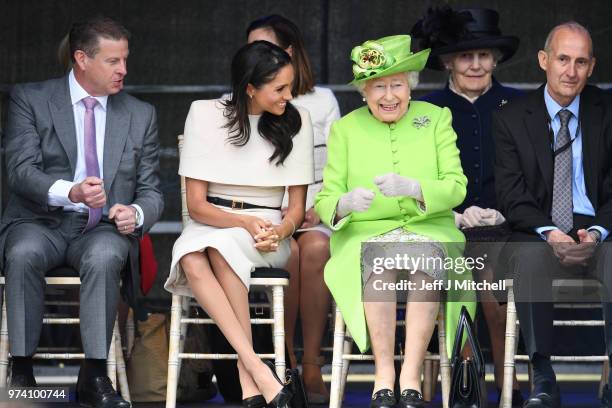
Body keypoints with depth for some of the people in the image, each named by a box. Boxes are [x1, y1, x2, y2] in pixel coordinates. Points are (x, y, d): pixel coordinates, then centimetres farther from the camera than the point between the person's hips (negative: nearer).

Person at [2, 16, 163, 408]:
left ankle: (94, 376, -29)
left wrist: (136, 213, -13)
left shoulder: (141, 115, 12)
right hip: (40, 223, -1)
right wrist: (70, 192, -30)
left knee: (104, 257, -35)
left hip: (104, 228, 1)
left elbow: (151, 191, 13)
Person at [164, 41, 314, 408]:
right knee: (193, 261, -36)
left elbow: (297, 207, 4)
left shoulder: (295, 121, 3)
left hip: (268, 229, 0)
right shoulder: (206, 114, -1)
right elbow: (197, 205, -3)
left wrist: (278, 232, -19)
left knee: (223, 247, -36)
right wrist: (245, 223, -21)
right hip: (210, 223, 0)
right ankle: (259, 372, -43)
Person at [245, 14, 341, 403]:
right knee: (288, 253, -33)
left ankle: (312, 366, -29)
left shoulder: (323, 100, 13)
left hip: (315, 215, 0)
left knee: (316, 250, -34)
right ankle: (284, 364, -23)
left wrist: (321, 210, -9)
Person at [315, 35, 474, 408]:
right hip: (365, 234, 0)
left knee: (425, 256, -34)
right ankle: (383, 377, -35)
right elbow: (324, 202, 3)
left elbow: (456, 188, -3)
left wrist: (412, 188, -24)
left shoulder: (437, 119, 8)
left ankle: (411, 377, -36)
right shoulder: (345, 129, 8)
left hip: (429, 229, 0)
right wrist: (345, 203, -23)